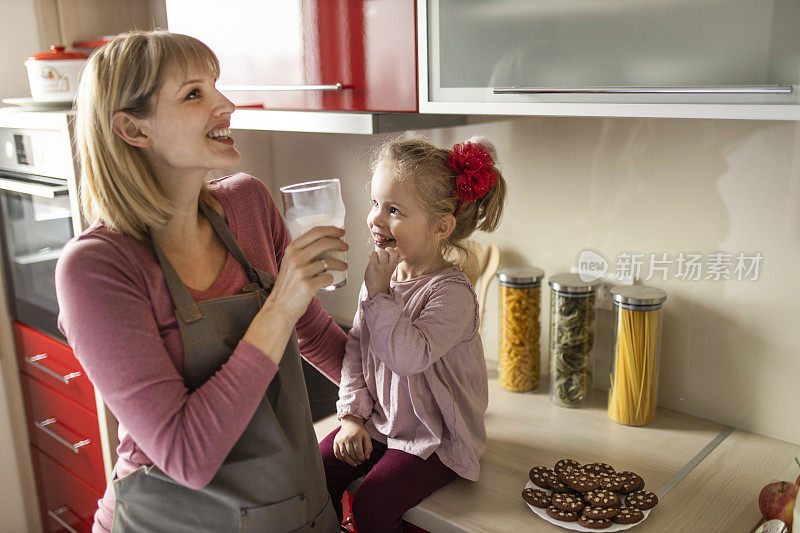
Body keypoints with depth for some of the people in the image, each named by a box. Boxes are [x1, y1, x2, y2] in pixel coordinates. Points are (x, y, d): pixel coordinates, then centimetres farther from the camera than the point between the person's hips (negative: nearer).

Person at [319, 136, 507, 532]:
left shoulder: (452, 292, -22)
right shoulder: (385, 274, 0)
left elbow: (409, 356, -35)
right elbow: (356, 348, 6)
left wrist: (379, 294, -32)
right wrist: (352, 414, 0)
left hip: (435, 437, -6)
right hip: (379, 420, 7)